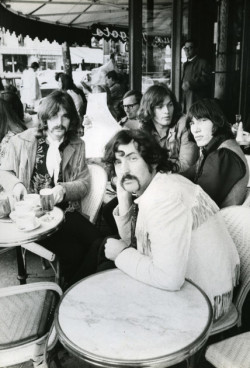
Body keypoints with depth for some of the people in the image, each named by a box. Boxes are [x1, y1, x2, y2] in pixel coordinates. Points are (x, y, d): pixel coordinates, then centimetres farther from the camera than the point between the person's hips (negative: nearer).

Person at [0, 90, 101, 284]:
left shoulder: (77, 145, 7)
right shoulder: (22, 141, 0)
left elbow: (84, 183, 5)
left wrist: (64, 189, -17)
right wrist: (16, 184, -10)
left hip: (66, 211, 3)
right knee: (72, 251, -25)